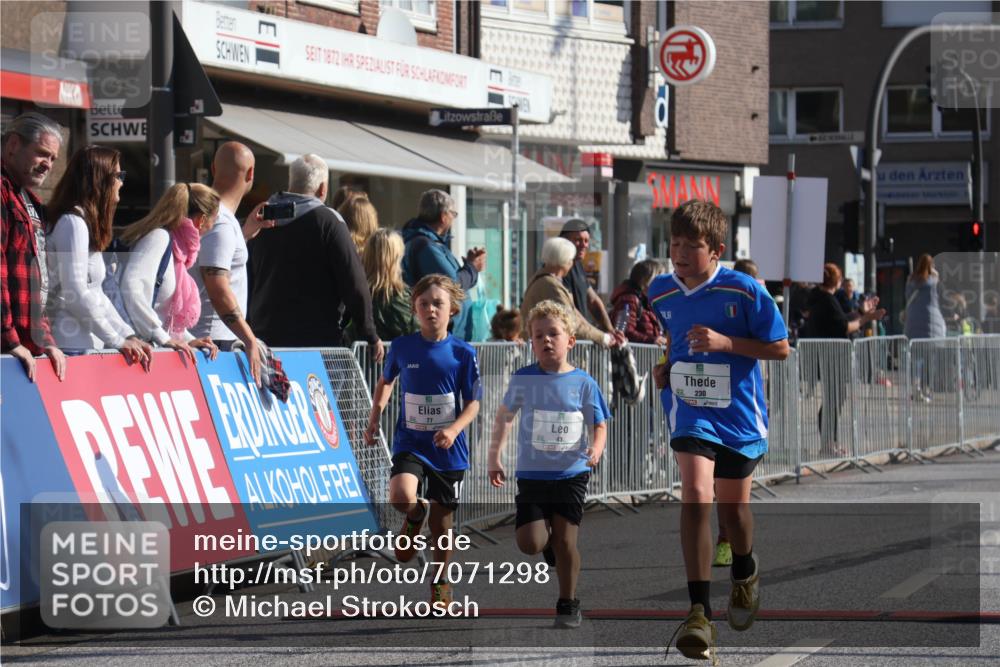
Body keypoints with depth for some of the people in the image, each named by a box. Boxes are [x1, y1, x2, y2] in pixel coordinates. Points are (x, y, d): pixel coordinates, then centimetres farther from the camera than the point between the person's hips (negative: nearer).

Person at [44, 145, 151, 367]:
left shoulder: (86, 223, 20)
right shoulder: (72, 223, -10)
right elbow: (75, 294, -16)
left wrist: (129, 335, 11)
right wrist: (117, 341, -11)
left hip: (89, 345, 9)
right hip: (71, 347, -9)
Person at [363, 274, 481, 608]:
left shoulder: (462, 353, -6)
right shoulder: (402, 347, -2)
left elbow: (473, 403, -3)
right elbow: (386, 381, 18)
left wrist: (454, 429, -20)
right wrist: (374, 418, 9)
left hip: (448, 449, 0)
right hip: (410, 442, 0)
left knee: (441, 523, 7)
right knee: (401, 498, -27)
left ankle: (440, 584, 27)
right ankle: (415, 517, 10)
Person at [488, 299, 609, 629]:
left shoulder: (583, 383, -2)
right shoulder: (524, 379, -1)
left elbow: (599, 425, 5)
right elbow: (504, 416, 14)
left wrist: (596, 449, -16)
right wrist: (494, 458, 12)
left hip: (571, 475, -1)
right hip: (532, 474, 1)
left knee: (564, 540, -5)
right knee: (530, 543, -8)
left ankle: (568, 605, 11)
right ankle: (551, 541, 29)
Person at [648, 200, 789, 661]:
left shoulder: (744, 290, -13)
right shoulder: (660, 292, 0)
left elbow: (780, 348, -8)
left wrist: (726, 343, -20)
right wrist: (665, 368, 4)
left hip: (738, 413, -1)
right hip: (689, 410, 1)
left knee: (732, 504, 14)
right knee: (695, 494, -20)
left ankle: (744, 572, 50)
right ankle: (699, 614, -21)